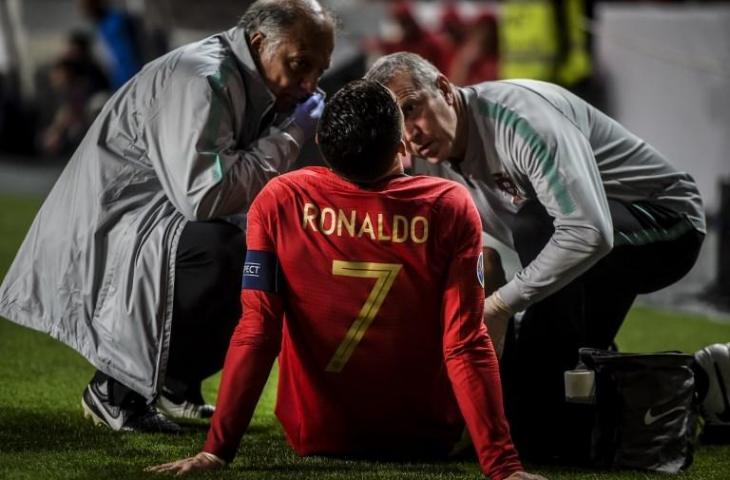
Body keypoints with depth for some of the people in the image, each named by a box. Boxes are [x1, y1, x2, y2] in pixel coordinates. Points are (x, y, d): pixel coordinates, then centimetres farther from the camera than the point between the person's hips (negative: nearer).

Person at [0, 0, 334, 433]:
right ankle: (117, 389, -19)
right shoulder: (201, 81, -22)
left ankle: (178, 385, 12)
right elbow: (203, 194, -33)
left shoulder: (261, 88, 9)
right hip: (102, 240, -10)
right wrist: (291, 137, -22)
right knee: (219, 249, -33)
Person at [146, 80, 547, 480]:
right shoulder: (449, 207, -18)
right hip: (426, 436, -1)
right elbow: (466, 344, -20)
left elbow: (256, 330, -16)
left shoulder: (280, 202, -14)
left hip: (316, 437, 2)